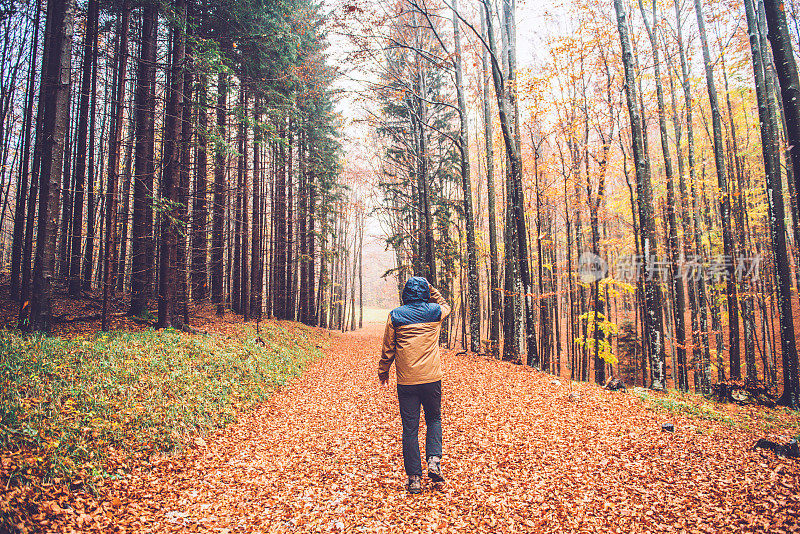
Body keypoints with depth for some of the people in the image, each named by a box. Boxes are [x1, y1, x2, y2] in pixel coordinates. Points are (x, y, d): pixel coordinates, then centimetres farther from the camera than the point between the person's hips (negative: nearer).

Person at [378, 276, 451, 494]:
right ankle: (434, 460, 1)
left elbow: (387, 348, 4)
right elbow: (446, 306, 27)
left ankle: (414, 478, 9)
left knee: (410, 428, 6)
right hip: (431, 378, 1)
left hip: (406, 381, 0)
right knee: (434, 419, 20)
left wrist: (383, 372, 17)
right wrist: (430, 289, 24)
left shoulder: (395, 316, -1)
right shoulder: (435, 312, 1)